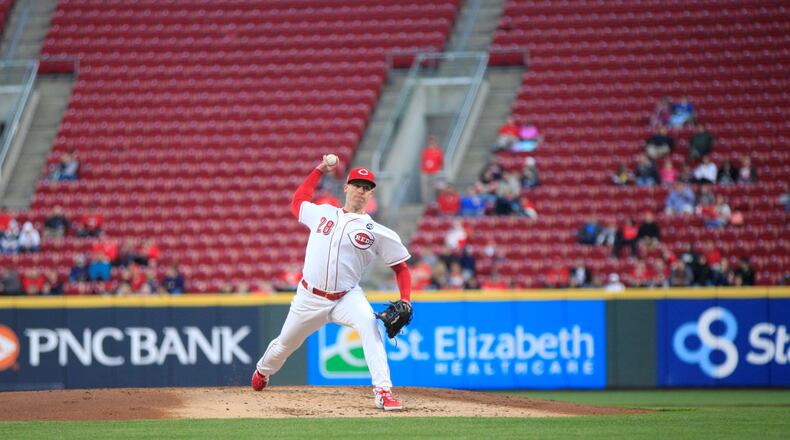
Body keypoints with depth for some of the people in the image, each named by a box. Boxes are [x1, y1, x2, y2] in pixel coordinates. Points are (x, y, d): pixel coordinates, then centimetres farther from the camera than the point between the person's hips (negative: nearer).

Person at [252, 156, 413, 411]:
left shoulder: (377, 232, -1)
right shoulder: (322, 213, 8)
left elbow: (400, 267, 3)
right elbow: (297, 202, 28)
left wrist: (405, 301, -12)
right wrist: (319, 171, 23)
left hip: (347, 297, -3)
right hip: (309, 298, 3)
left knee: (369, 324, -33)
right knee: (285, 344, 16)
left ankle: (383, 392, -38)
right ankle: (262, 372, 52)